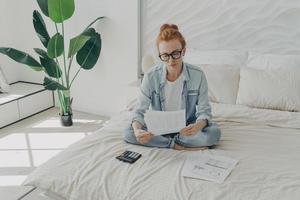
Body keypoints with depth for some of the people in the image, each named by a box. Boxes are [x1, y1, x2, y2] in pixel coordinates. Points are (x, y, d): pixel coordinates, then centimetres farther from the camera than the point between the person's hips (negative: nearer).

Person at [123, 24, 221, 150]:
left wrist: (198, 126, -37)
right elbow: (140, 111, -13)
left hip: (187, 127, -1)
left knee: (214, 133, -30)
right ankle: (178, 145, -19)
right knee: (128, 133, -24)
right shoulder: (150, 76, -15)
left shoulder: (198, 75, -16)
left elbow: (204, 110, -12)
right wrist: (137, 129, -37)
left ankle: (166, 141, -17)